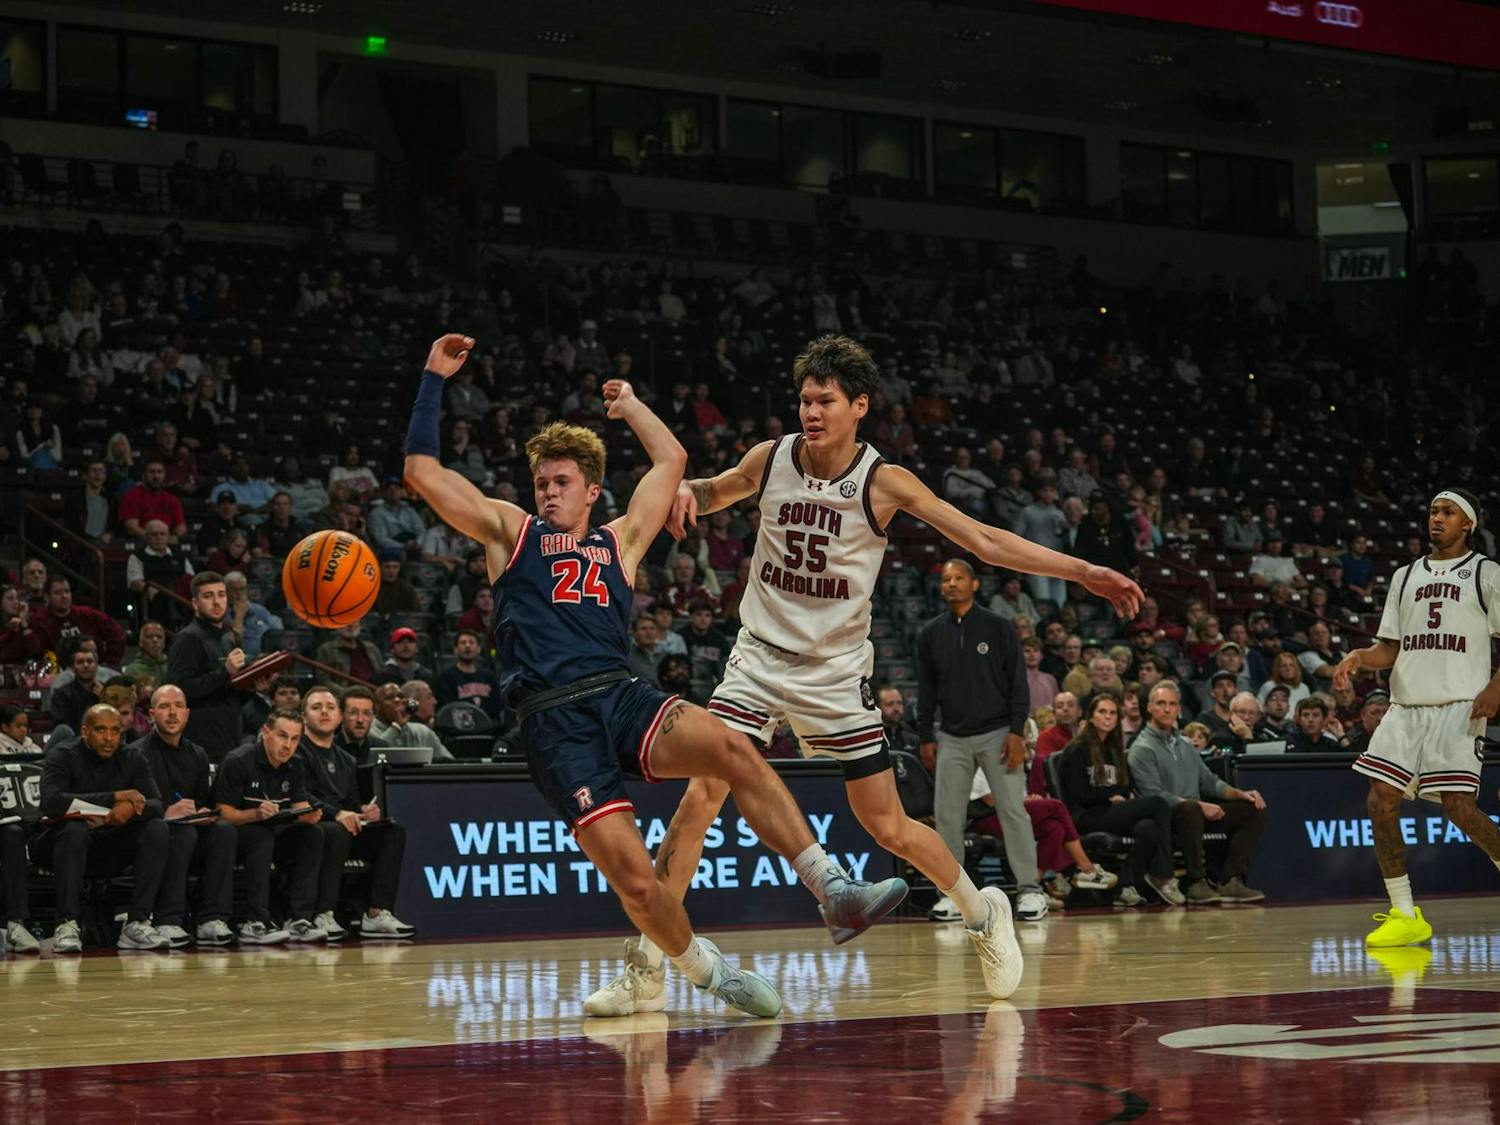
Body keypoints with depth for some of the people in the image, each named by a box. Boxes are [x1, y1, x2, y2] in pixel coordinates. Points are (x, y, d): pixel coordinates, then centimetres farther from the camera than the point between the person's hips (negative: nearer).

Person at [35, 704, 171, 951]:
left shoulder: (132, 758, 2)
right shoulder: (62, 756, -11)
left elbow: (156, 804, -9)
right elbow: (52, 803, -30)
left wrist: (133, 807, -34)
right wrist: (115, 797, -28)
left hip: (110, 846, 4)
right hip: (62, 841, -4)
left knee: (157, 828, -19)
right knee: (75, 829, -36)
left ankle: (138, 922, -23)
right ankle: (66, 925, -34)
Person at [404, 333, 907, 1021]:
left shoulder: (619, 541, 23)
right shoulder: (509, 533, 16)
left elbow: (670, 460, 28)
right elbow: (422, 469, 10)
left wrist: (629, 407, 39)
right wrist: (433, 379, 11)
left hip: (620, 697, 3)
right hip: (553, 723, -3)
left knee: (731, 749, -28)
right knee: (634, 877, -18)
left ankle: (835, 892, -29)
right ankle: (709, 971, 5)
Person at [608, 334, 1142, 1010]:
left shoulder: (883, 483, -12)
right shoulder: (771, 459, -4)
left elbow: (986, 541, -11)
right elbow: (717, 492, 19)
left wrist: (1082, 572, -17)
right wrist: (687, 491, -6)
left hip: (836, 673, -1)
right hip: (760, 656, 2)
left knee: (889, 828, 2)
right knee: (702, 793, -16)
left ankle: (982, 911, 29)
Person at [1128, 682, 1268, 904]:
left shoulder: (1184, 745, 24)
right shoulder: (1142, 749, -4)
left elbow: (1210, 781, 25)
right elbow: (1154, 795, -15)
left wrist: (1240, 793, 6)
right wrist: (1200, 806, -21)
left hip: (1197, 812, 8)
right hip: (1166, 817, -8)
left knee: (1254, 809, -3)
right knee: (1190, 809, -41)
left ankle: (1231, 881, -14)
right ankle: (1196, 883, -32)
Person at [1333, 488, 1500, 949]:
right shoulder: (1405, 576, 17)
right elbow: (1392, 648, 16)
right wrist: (1361, 657, -5)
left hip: (1459, 705, -5)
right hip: (1407, 705, 5)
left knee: (1458, 804, -17)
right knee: (1381, 801, -4)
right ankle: (1405, 915, 5)